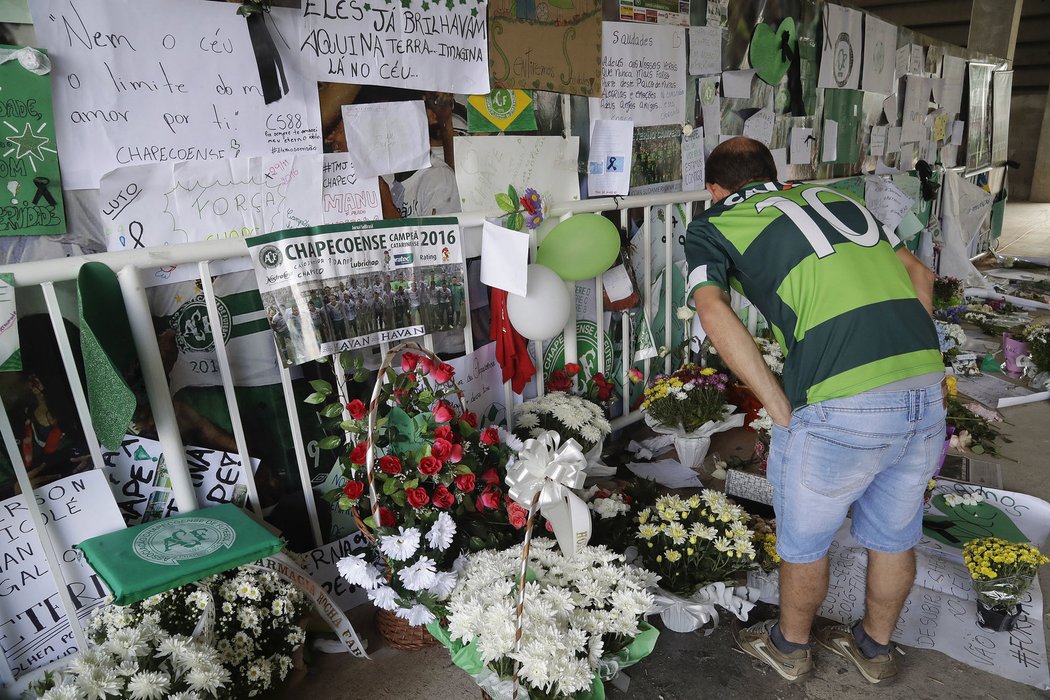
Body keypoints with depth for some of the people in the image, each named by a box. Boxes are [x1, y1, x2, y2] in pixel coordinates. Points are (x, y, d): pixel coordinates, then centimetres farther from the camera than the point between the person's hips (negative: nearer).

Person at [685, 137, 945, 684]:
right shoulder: (834, 197, 23)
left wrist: (780, 407, -7)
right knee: (894, 534, 26)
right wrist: (910, 362, 18)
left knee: (803, 540, 20)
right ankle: (876, 647, 50)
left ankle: (789, 646, 45)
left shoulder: (711, 226, 6)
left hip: (842, 405, -6)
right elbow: (918, 273, 20)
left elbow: (714, 313, -12)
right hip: (927, 388, 6)